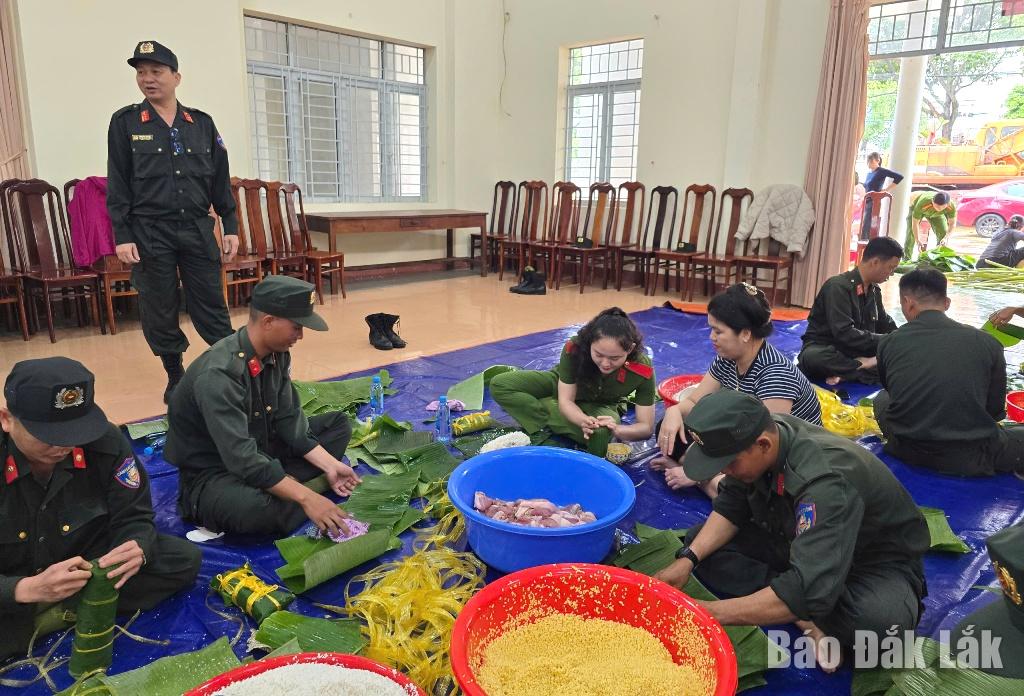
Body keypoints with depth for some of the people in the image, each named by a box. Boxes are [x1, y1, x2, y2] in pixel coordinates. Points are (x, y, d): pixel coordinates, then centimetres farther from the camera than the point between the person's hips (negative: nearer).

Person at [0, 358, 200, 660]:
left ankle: (52, 615, -17)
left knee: (183, 559, -17)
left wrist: (137, 550, -32)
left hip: (88, 564, 3)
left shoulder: (105, 442, -18)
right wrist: (26, 589, -43)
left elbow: (134, 518, -9)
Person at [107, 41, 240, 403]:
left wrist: (230, 227, 5)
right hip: (149, 234, -1)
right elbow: (117, 184, 0)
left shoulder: (202, 123, 7)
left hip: (197, 230, 1)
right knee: (159, 312, 6)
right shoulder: (125, 122, 2)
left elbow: (220, 179, 9)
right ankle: (176, 377, 20)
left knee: (211, 306, 4)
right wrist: (122, 236, -6)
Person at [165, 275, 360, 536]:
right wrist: (305, 497, -34)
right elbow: (242, 458, -34)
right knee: (254, 509, -41)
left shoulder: (276, 354, -6)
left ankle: (277, 488, -10)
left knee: (338, 424, 6)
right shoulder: (218, 374, -30)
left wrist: (329, 465, -8)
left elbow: (289, 419, 0)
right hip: (211, 472, -8)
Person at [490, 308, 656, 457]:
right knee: (499, 385, -17)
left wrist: (617, 430, -49)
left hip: (601, 405, 0)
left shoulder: (643, 369, -35)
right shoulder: (575, 347, -35)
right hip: (563, 386, 1)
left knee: (600, 433, -39)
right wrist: (583, 420, -49)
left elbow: (646, 427, -27)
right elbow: (565, 400, -26)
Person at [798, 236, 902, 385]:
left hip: (856, 350, 8)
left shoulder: (874, 289, 8)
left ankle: (844, 373, -25)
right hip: (823, 347, -7)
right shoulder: (838, 286, -17)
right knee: (812, 357, -41)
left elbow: (885, 324, 21)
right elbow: (844, 333, -25)